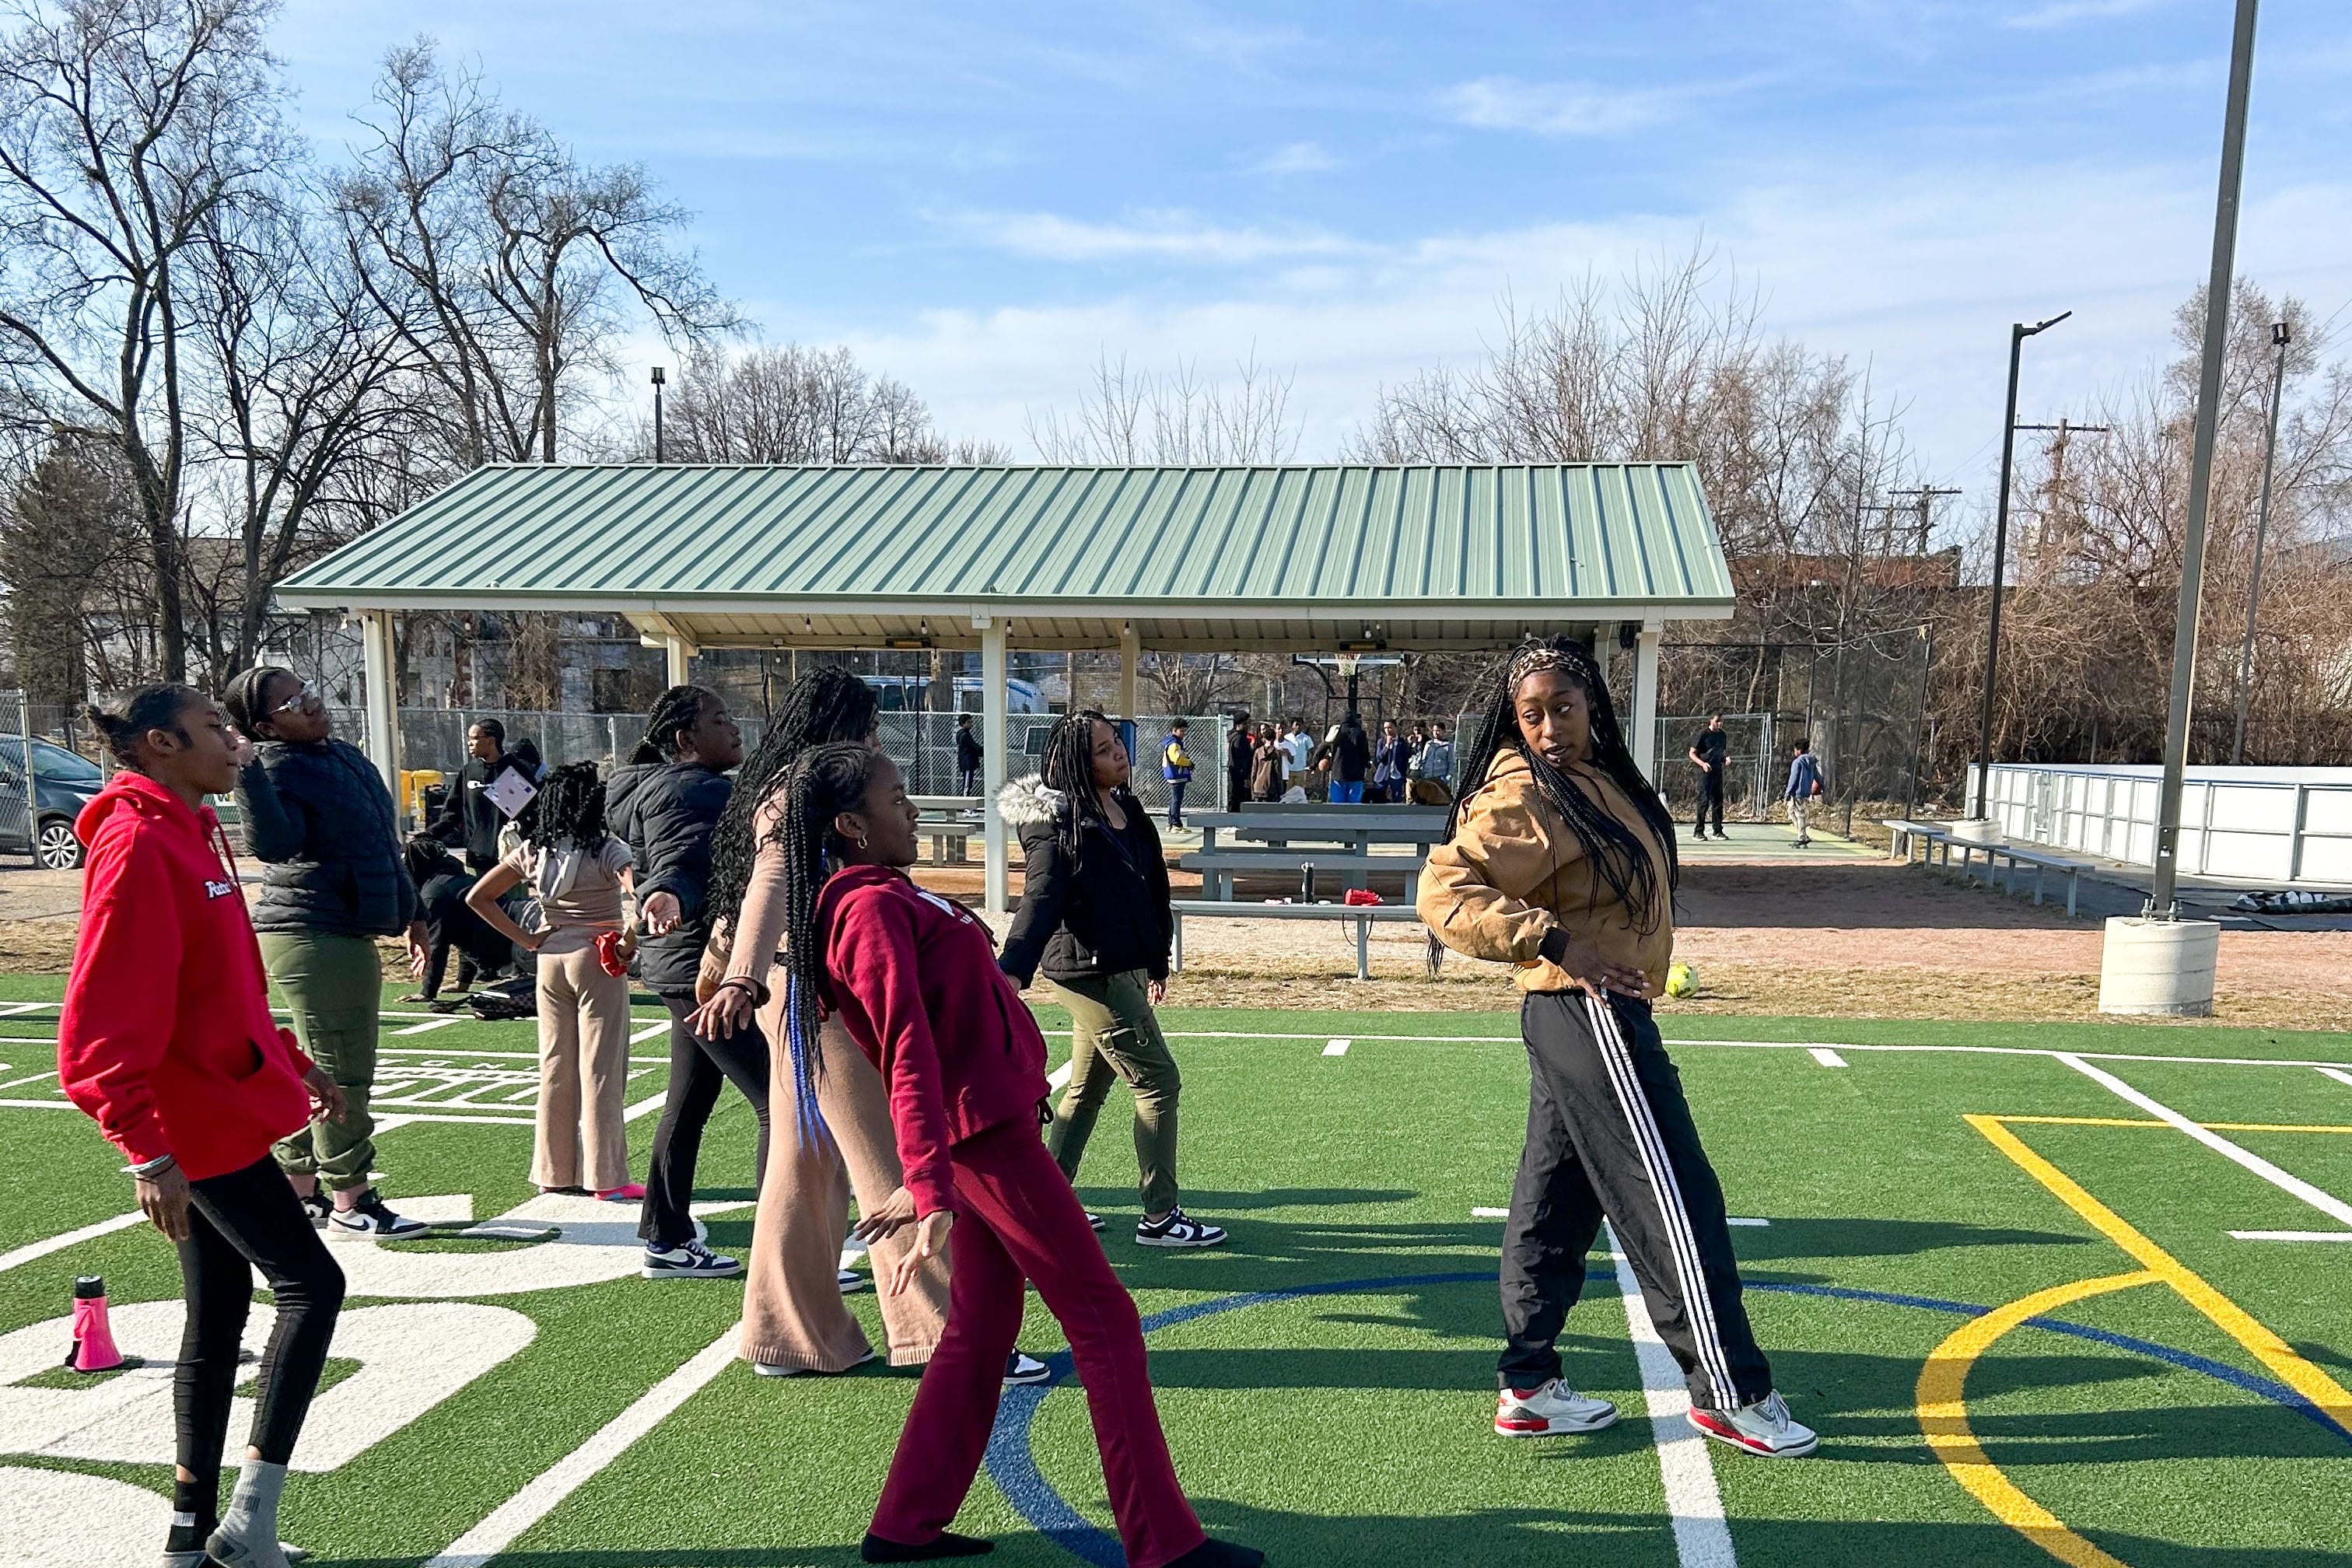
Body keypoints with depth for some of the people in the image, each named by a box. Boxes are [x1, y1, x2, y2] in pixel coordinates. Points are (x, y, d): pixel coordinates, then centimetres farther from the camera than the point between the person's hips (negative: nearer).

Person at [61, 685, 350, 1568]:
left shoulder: (192, 834, 11)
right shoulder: (140, 846, -19)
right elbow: (103, 1026, -23)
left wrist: (290, 1060, 22)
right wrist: (147, 1150, -26)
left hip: (220, 1106, 10)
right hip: (198, 1125, -10)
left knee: (219, 1312, 14)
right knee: (310, 1283, -5)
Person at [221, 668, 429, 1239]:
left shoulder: (344, 756, 13)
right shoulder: (276, 768, -14)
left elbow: (381, 844, 22)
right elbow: (273, 843, -34)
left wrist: (409, 913, 25)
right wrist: (245, 768, -40)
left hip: (347, 935, 10)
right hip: (313, 939, -9)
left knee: (315, 1073, 17)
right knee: (341, 1074, -4)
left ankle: (301, 1190, 27)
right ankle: (349, 1198, 5)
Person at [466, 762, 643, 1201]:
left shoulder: (531, 851, 4)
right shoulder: (606, 850, -12)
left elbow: (477, 897, 5)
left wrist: (525, 939, 4)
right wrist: (628, 942, -21)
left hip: (550, 963, 5)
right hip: (596, 963, -5)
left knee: (554, 1067, 13)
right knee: (600, 1070, 1)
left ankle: (555, 1171, 21)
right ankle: (606, 1178, 6)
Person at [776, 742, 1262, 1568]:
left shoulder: (881, 897, 14)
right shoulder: (874, 908, -17)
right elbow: (909, 1060, -27)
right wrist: (933, 1195, -31)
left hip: (990, 1129, 10)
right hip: (987, 1134, -10)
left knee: (983, 1327, 17)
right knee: (1105, 1319, -3)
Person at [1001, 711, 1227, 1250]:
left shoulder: (1128, 811, 10)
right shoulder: (1061, 824, -16)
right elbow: (1040, 901, -24)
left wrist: (1156, 965, 24)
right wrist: (1013, 971, -36)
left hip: (1122, 970, 9)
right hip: (1091, 973, -9)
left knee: (1087, 1089, 17)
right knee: (1158, 1082, -4)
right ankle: (1159, 1217, 6)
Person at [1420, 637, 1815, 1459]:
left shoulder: (1599, 777, 10)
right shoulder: (1524, 797, -16)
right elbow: (1446, 895, -23)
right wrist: (1559, 944, -26)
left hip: (1579, 1019, 9)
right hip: (1589, 1016, -9)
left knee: (1554, 1205, 13)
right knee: (1675, 1205, 0)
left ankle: (1528, 1386, 24)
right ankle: (1730, 1395, 14)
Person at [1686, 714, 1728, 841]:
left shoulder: (1722, 735, 13)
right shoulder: (1703, 734, -6)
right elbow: (1692, 754, -6)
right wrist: (1702, 763, -21)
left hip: (1718, 771, 7)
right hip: (1705, 771, -6)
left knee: (1718, 802, 9)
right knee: (1704, 801, -9)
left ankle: (1718, 831, 17)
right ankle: (1698, 831, -4)